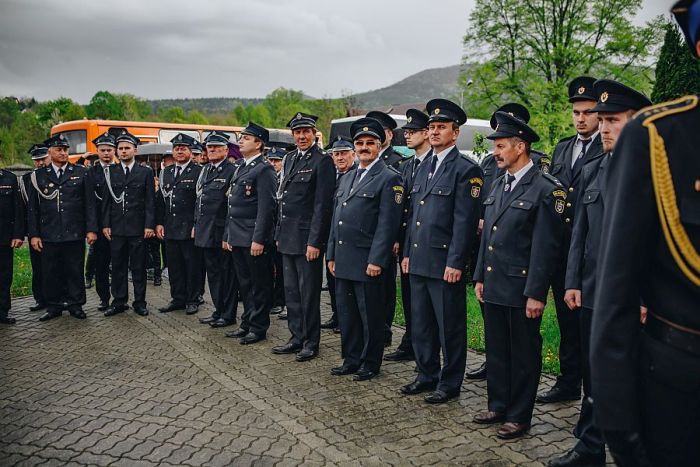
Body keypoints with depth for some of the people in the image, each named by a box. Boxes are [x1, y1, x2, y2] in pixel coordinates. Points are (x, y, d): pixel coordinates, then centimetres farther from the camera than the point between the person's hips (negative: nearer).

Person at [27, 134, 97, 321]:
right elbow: (33, 208, 7)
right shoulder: (38, 176, 7)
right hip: (48, 235, 1)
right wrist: (33, 234, 1)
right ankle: (54, 306, 18)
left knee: (75, 271, 5)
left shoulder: (81, 173, 5)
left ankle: (76, 305, 16)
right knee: (50, 273, 6)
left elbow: (89, 204, 3)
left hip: (75, 234, -1)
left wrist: (91, 229, -4)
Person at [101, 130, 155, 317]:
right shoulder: (110, 171, 9)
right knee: (118, 266, 7)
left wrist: (149, 225, -7)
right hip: (116, 228, 2)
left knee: (138, 267, 4)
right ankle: (119, 301, 16)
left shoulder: (145, 172, 3)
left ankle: (139, 302, 13)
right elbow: (106, 201, 8)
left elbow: (150, 201, 0)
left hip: (138, 228, -2)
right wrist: (105, 224, 1)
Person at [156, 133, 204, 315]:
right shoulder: (166, 173, 15)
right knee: (174, 265, 10)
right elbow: (160, 200, 16)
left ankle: (192, 300, 12)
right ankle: (177, 299, 21)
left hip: (190, 229, -5)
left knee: (192, 265, 2)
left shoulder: (199, 172, -3)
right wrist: (159, 223, 8)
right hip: (169, 229, 6)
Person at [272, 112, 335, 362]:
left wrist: (314, 242, -18)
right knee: (291, 291, 14)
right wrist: (279, 234, 15)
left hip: (307, 237, -8)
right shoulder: (290, 159, 14)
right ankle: (297, 338, 25)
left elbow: (323, 204, -15)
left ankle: (311, 343, 13)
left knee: (309, 292, 1)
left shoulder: (322, 161, -10)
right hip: (288, 237, 8)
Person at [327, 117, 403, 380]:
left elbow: (388, 223, -13)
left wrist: (376, 260, -18)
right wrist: (331, 255, 14)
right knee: (346, 313, 14)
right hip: (343, 260, 7)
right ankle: (351, 360, 28)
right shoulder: (347, 179, 17)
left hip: (367, 262, -7)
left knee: (370, 315, 4)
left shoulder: (389, 178, -7)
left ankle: (370, 364, 18)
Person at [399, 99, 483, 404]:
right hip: (418, 261, 8)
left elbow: (465, 220, -14)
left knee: (449, 326, 4)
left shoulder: (465, 169, -8)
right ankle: (427, 376, 30)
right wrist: (407, 252, 14)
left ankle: (450, 384, 17)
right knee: (421, 324, 15)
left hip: (445, 263, -8)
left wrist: (455, 263, -17)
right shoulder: (424, 167, 16)